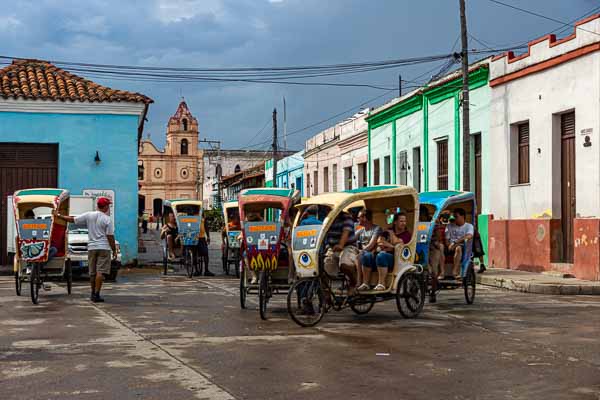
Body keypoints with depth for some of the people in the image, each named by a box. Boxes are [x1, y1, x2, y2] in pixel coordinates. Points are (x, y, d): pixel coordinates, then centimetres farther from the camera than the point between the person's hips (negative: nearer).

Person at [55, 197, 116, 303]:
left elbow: (72, 219, 6)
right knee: (100, 272, -7)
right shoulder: (107, 219, -7)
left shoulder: (89, 215, 3)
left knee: (92, 272, 14)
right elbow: (110, 237, -8)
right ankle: (96, 294, -13)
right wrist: (114, 250, -1)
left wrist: (59, 216, 20)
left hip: (91, 247, 5)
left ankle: (93, 293, 23)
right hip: (104, 248, -5)